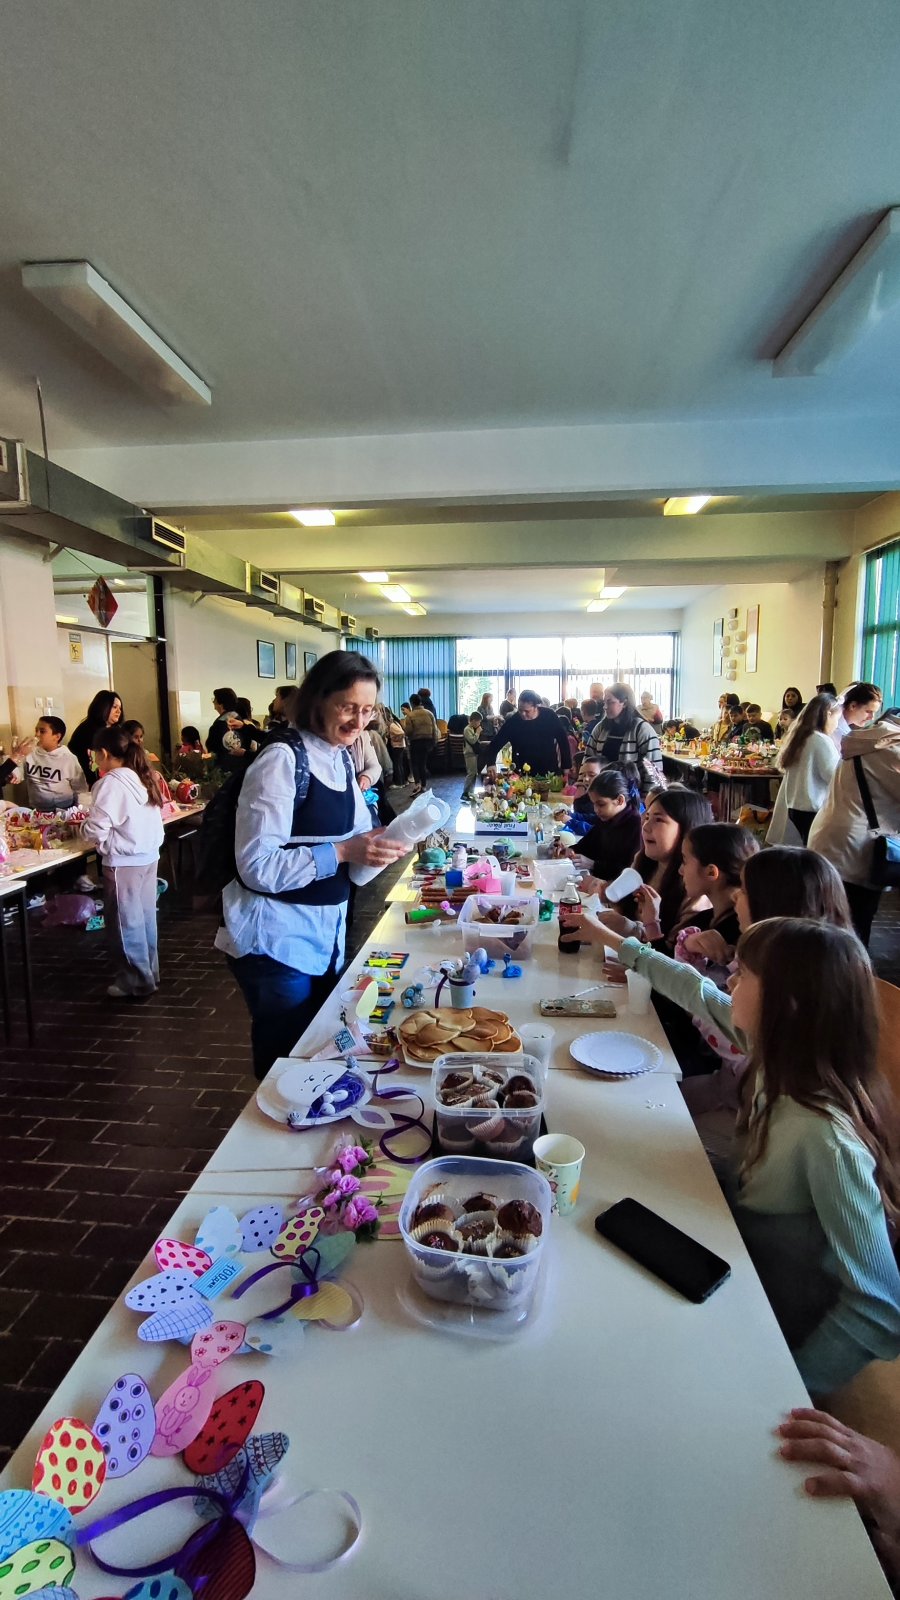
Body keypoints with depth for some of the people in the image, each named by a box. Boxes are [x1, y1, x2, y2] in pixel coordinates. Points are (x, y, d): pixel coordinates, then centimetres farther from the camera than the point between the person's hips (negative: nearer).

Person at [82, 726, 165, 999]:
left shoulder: (110, 783, -16)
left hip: (123, 861, -8)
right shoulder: (143, 778, 8)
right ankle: (149, 973, 28)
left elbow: (97, 830, -20)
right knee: (145, 918, 17)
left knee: (126, 922, 5)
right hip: (149, 856, 8)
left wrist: (83, 827, 3)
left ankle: (136, 981, 16)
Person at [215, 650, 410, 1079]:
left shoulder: (341, 758, 5)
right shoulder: (281, 759, -19)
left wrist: (376, 843, -5)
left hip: (326, 934, 8)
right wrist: (343, 852, -27)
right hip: (276, 941, -8)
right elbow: (258, 867, -22)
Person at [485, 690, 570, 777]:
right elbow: (495, 745, -9)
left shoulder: (549, 716, -8)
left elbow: (563, 740, 2)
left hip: (550, 772, 2)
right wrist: (491, 764, -28)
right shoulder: (512, 722, -12)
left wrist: (566, 767, 1)